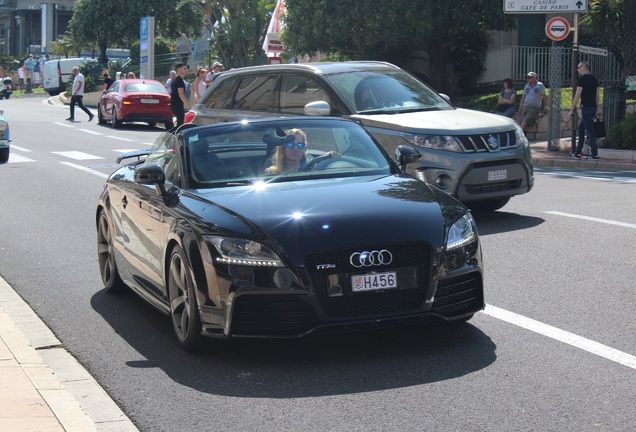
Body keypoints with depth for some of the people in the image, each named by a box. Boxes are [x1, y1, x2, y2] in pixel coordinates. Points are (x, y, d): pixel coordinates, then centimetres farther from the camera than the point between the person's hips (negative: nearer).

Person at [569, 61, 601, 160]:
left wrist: (572, 109, -10)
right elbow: (597, 95, 15)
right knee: (581, 129, 16)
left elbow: (577, 96, -14)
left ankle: (594, 154, -7)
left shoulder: (582, 79, -11)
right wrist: (598, 108, 18)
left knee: (589, 131, -6)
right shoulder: (594, 79, 13)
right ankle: (577, 153, 17)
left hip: (586, 107, -8)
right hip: (593, 107, 8)